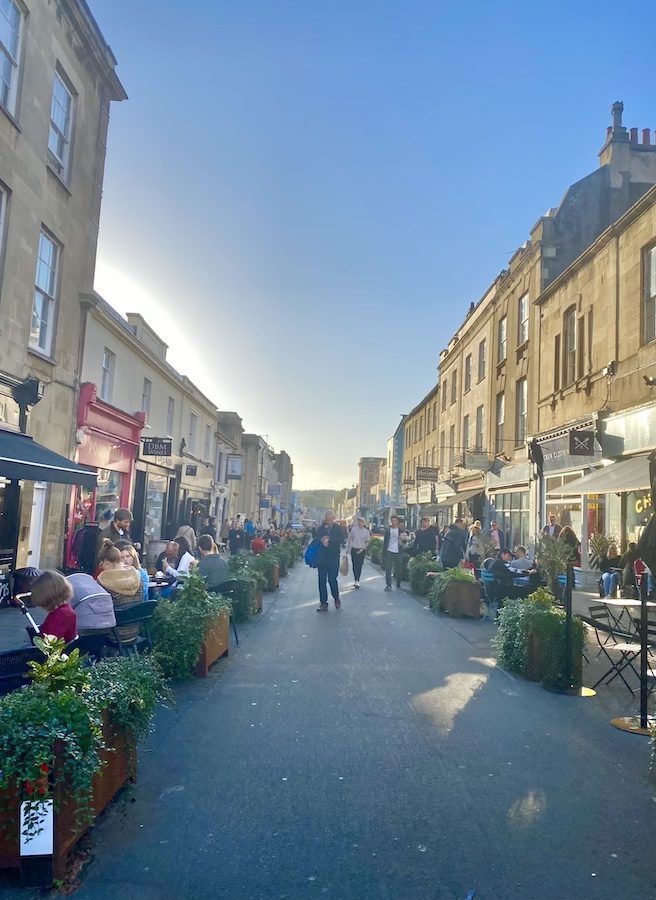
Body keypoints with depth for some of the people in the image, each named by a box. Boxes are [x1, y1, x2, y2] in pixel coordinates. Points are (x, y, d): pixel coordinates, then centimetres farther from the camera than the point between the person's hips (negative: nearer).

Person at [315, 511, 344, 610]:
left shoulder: (338, 528, 3)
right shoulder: (321, 528, 8)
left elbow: (341, 539, -10)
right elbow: (317, 538, -2)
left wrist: (329, 540, -15)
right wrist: (322, 540, -21)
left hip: (333, 558, -2)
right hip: (321, 557, 2)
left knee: (332, 579, -4)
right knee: (322, 581, 3)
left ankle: (336, 598, 22)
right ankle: (323, 603, 11)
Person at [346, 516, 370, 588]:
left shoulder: (366, 531, -3)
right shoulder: (353, 529, -2)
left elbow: (368, 542, 4)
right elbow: (349, 539, 6)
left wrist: (363, 548, -7)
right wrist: (347, 549, 7)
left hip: (361, 551, -1)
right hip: (354, 550, 1)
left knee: (359, 566, -5)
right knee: (354, 565, 6)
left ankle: (357, 581, -3)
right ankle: (355, 579, 19)